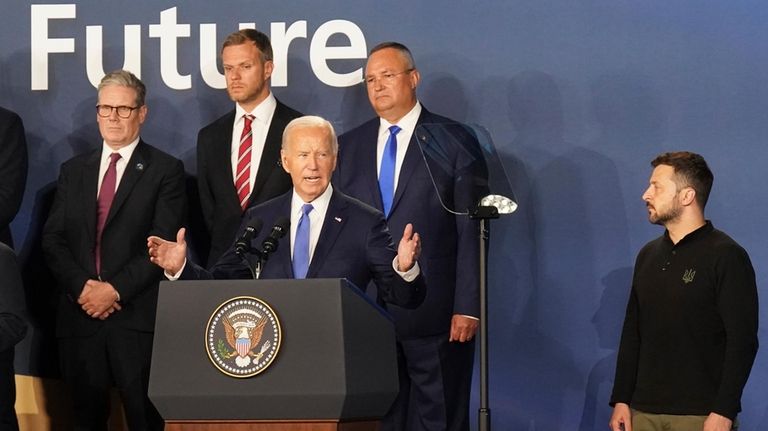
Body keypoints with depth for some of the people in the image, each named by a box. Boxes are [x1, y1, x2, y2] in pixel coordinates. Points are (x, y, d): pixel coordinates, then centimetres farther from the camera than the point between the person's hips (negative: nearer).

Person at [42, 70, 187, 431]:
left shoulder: (165, 170, 2)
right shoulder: (73, 171, 16)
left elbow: (163, 243, -7)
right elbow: (52, 239, 9)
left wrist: (115, 290, -14)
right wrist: (81, 287, -8)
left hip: (137, 318, -4)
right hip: (79, 315, 4)